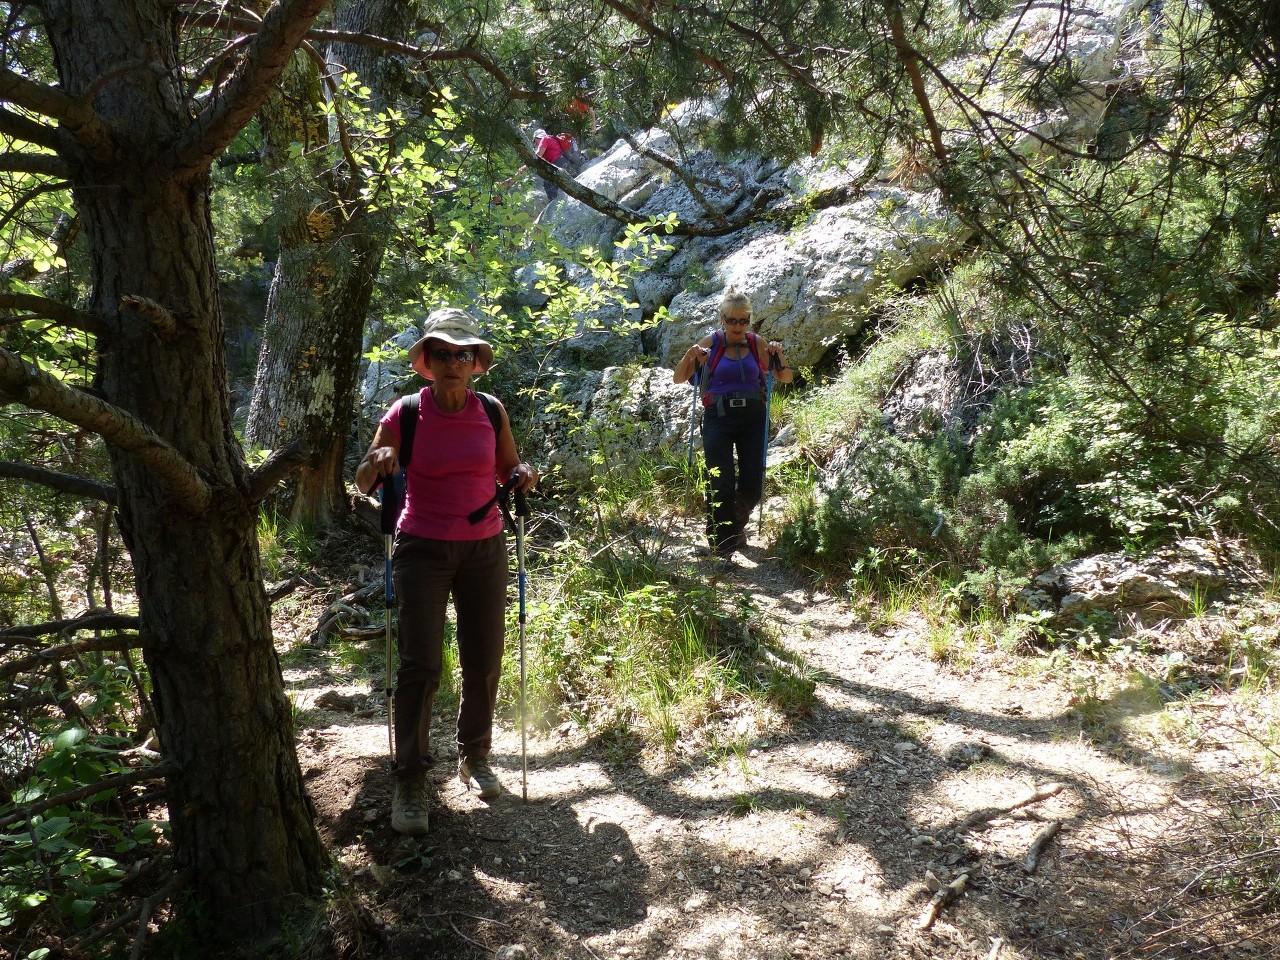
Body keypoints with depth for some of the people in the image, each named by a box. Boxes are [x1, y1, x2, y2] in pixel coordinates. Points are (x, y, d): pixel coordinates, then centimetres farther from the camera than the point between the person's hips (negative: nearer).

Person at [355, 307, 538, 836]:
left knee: (484, 662, 6)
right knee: (420, 665, -8)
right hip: (423, 552, -2)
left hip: (484, 549, 3)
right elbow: (364, 484, -3)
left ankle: (474, 756, 28)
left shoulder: (492, 413, 1)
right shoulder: (405, 415, -6)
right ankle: (410, 781, 3)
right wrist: (377, 461, -25)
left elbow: (507, 470, 15)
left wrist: (523, 474, -8)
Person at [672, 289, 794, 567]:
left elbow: (787, 378, 12)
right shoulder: (710, 343, 1)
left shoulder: (757, 344, 6)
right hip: (718, 417, -2)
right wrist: (690, 355, -14)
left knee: (752, 486, 2)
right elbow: (678, 379, 4)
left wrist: (779, 356, -7)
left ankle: (736, 526, 32)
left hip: (752, 417, 2)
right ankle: (722, 548, 0)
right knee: (721, 485, -10)